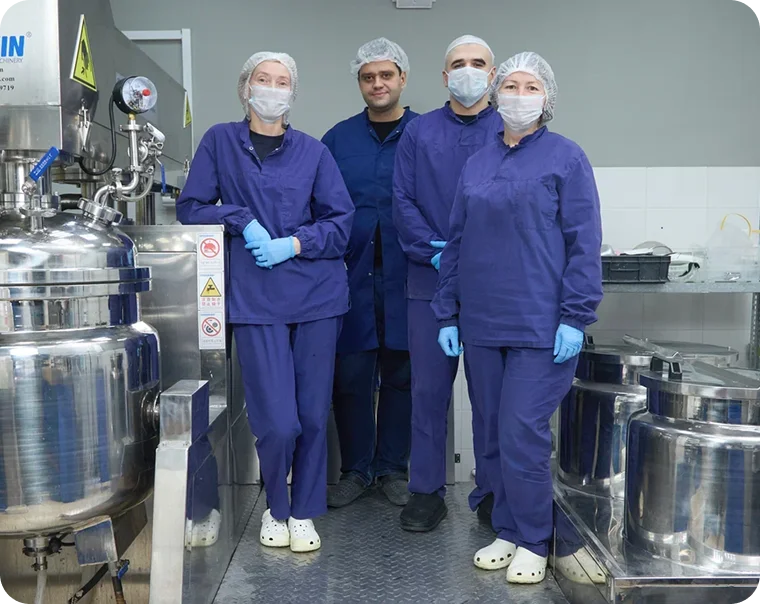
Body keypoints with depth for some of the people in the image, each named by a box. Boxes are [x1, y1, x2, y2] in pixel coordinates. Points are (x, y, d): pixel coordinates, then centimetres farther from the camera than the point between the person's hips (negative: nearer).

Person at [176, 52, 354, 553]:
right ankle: (276, 508, 23)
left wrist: (294, 243, -10)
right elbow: (191, 207, 7)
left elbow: (341, 222, 5)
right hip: (256, 300, -1)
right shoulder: (220, 141, 8)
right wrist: (242, 220, -8)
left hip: (318, 296, 2)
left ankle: (305, 512, 26)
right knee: (277, 422, -5)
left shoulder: (313, 151, 9)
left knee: (314, 416, 5)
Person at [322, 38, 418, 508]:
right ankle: (355, 470, 21)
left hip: (407, 277, -1)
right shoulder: (338, 139, 9)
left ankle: (392, 468, 25)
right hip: (352, 276, 1)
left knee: (401, 375, 9)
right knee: (351, 376, 4)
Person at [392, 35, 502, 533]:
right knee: (429, 388, 6)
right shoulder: (419, 133, 10)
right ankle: (426, 491, 19)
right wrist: (435, 253, -10)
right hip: (431, 282, 1)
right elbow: (404, 201, 3)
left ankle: (491, 491, 21)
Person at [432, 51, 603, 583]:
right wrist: (448, 314, 10)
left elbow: (584, 243, -6)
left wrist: (575, 317, -13)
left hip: (540, 326, -5)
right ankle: (508, 531, 28)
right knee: (496, 435, 11)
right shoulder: (477, 164, 14)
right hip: (482, 324, 5)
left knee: (522, 434, -4)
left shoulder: (565, 158, -1)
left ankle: (533, 543, 15)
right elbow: (457, 242, 14)